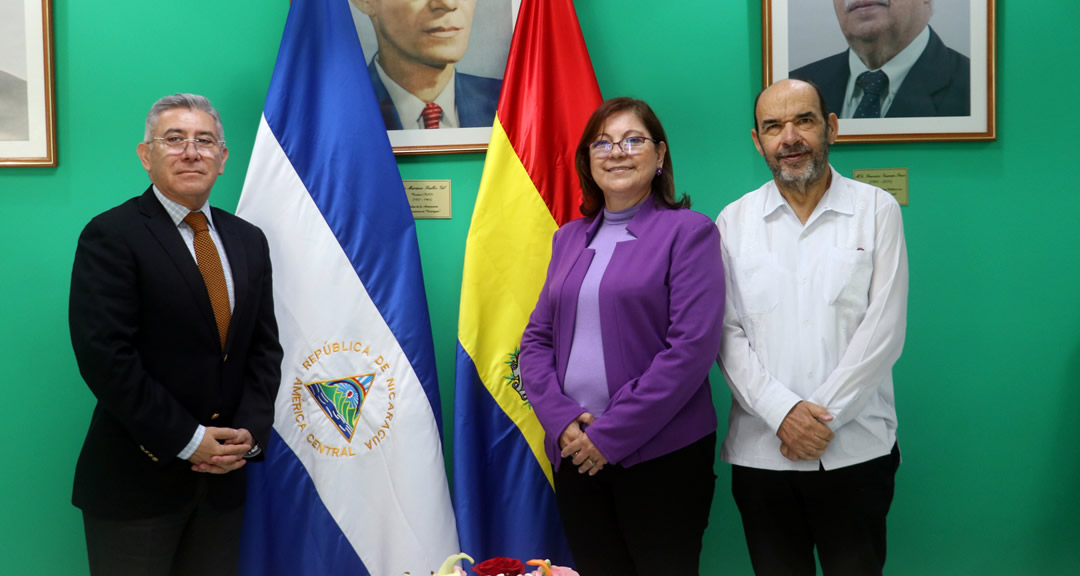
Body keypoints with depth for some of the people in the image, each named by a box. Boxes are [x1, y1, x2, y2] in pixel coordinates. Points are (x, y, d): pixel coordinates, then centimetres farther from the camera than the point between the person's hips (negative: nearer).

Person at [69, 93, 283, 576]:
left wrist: (250, 430, -5)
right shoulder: (111, 236, -8)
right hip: (135, 480, -5)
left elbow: (265, 347, 9)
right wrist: (187, 441, -16)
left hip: (223, 474, 5)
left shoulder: (249, 241, 10)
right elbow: (105, 355, -16)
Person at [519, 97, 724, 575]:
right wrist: (562, 420, -7)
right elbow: (536, 338, 10)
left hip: (661, 453, -4)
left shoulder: (688, 231, -4)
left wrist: (611, 434, -15)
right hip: (575, 453, 5)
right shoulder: (569, 237, 11)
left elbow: (693, 346, -13)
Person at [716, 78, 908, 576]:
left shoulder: (877, 210, 2)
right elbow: (726, 334, 0)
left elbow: (884, 330, -5)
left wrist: (826, 416, -11)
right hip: (760, 451, 1)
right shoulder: (734, 221, 5)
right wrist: (782, 411, -12)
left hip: (856, 449, -1)